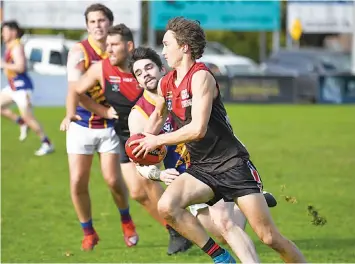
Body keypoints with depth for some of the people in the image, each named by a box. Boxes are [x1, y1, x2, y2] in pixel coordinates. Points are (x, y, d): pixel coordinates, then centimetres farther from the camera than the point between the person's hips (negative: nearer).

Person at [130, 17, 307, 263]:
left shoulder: (201, 77, -16)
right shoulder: (166, 84, 8)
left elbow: (198, 129, -24)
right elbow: (159, 115, 31)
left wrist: (157, 141, -14)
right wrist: (144, 141, 13)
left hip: (233, 166, -7)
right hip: (201, 169, 7)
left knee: (269, 237, -9)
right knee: (167, 206, -22)